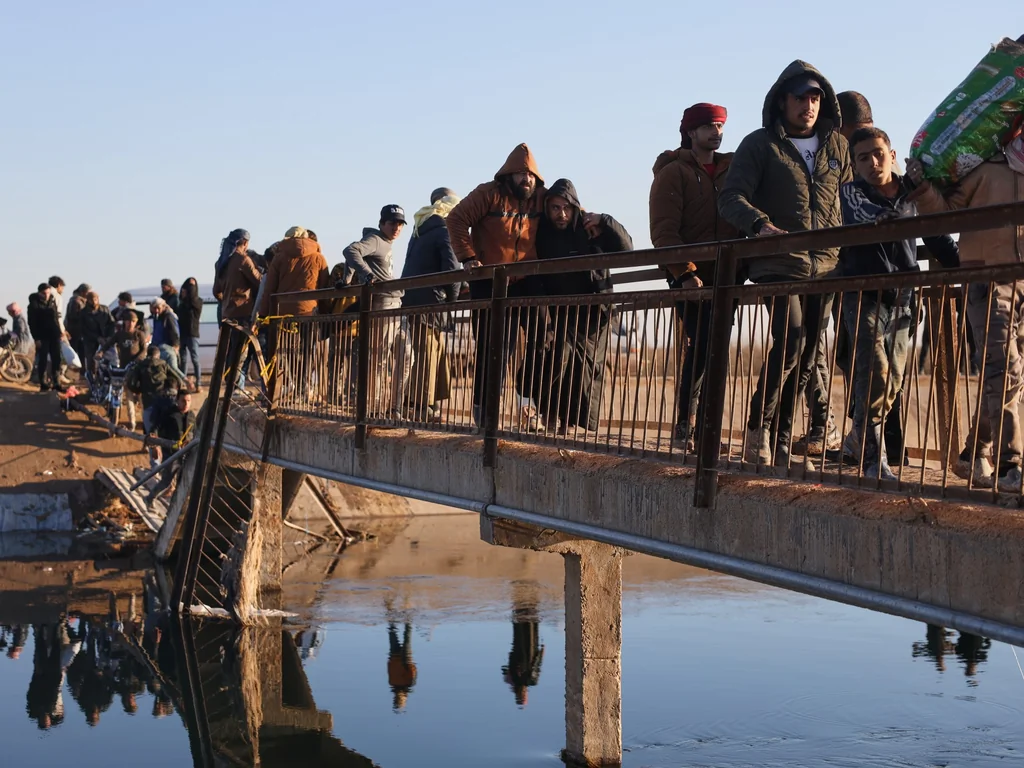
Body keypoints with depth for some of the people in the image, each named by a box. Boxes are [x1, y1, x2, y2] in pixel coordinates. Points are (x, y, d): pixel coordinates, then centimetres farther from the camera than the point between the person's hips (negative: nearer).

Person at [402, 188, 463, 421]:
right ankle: (423, 409, -7)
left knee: (437, 353, 13)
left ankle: (433, 407, 13)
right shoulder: (445, 231, -8)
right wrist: (452, 297, 0)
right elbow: (451, 268, -17)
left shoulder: (421, 229, 19)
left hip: (413, 297, 8)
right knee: (428, 355, -6)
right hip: (430, 300, -8)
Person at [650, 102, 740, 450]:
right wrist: (684, 272, -18)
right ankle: (684, 424, -4)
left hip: (726, 277, 5)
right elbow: (664, 230, -11)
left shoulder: (730, 171, 15)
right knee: (701, 348, -12)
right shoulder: (674, 172, -2)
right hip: (692, 278, -5)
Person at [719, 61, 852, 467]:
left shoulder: (837, 146, 13)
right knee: (791, 339, -21)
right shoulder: (760, 144, 2)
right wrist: (760, 224, -25)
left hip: (826, 266, 4)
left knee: (806, 355, 4)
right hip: (779, 263, -4)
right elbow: (731, 197, -6)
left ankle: (779, 444, 11)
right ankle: (759, 426, -7)